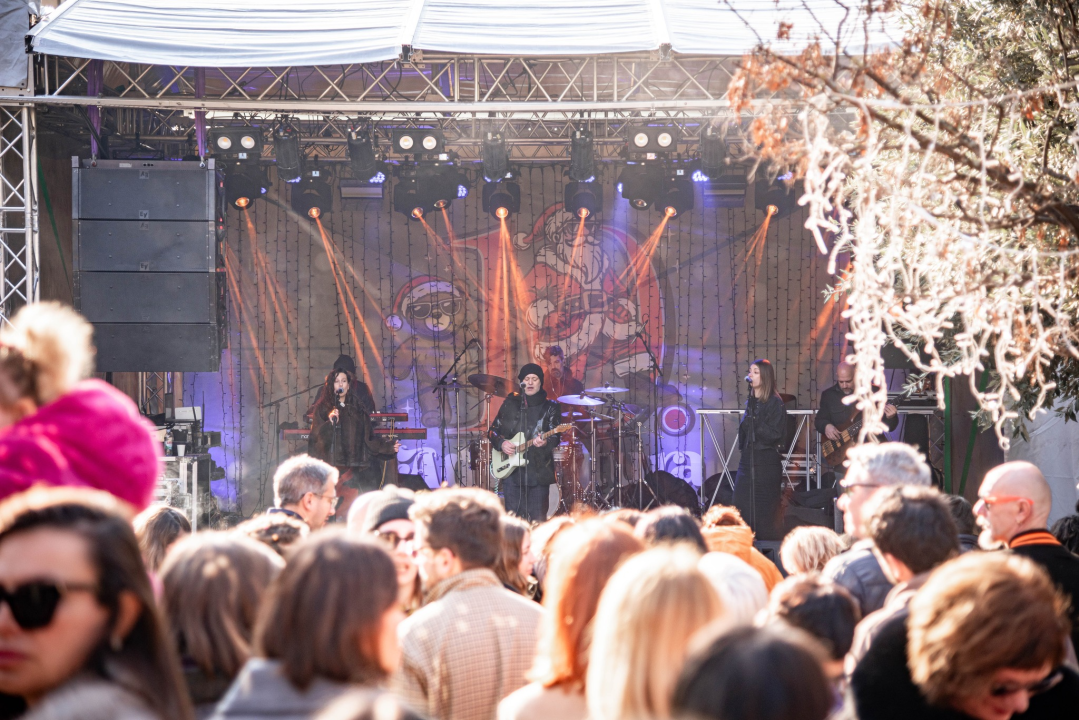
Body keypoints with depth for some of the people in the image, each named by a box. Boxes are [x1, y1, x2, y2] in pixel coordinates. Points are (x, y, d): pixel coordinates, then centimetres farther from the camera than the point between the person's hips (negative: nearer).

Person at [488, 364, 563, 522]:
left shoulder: (549, 407, 3)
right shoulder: (510, 404, 10)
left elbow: (555, 437, -7)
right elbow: (493, 431, 15)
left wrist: (545, 442, -29)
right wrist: (501, 442, -6)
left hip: (538, 471, -2)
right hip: (511, 471, 2)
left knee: (538, 520, -3)